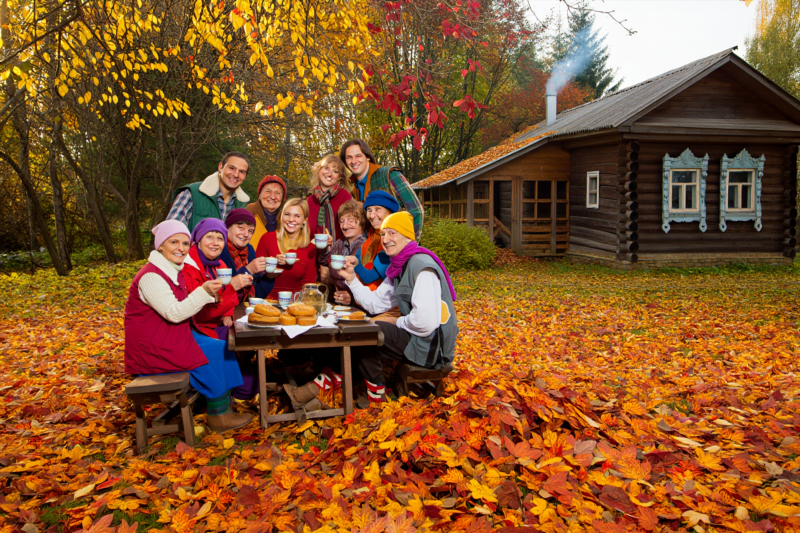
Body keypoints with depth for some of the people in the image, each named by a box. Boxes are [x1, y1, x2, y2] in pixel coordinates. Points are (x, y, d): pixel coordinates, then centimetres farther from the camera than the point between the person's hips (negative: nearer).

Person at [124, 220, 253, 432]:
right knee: (207, 358, -15)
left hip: (174, 335, 9)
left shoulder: (175, 271, 9)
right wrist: (204, 292, -32)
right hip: (152, 347, -9)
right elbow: (174, 313, -27)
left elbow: (185, 309, 11)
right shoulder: (150, 276, -20)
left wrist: (208, 294, -5)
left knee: (223, 350, -1)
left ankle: (223, 407, 1)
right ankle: (219, 416, 0)